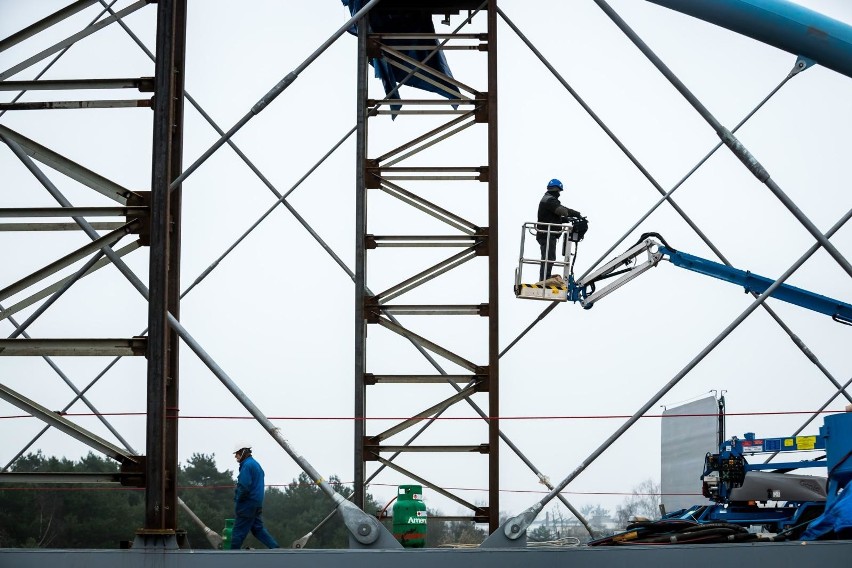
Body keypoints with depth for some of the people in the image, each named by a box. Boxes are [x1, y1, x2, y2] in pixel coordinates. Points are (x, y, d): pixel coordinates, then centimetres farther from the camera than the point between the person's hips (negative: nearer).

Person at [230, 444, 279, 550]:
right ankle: (274, 547, 1)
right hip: (257, 504, 10)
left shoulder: (247, 465, -15)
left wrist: (238, 501, -10)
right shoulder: (256, 464, 17)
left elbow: (244, 487, -22)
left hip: (247, 505, -10)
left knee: (238, 531, -2)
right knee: (258, 528, 11)